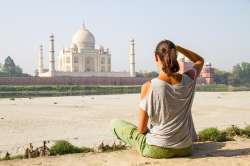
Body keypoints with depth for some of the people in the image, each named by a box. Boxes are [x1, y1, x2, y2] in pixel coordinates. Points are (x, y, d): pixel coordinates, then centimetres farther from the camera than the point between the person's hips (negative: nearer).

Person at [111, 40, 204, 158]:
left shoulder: (148, 87, -20)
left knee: (115, 123, 16)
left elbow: (141, 128, -13)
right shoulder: (188, 80, -11)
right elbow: (200, 61, 15)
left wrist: (146, 129, 9)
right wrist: (177, 47, 5)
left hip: (156, 150, -6)